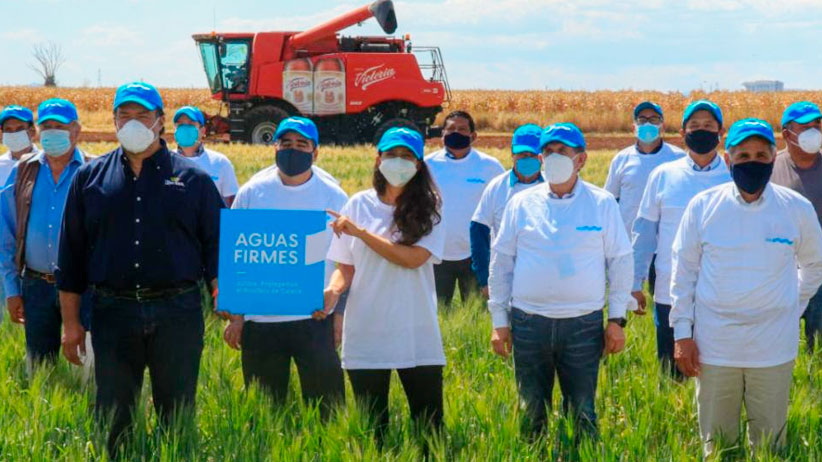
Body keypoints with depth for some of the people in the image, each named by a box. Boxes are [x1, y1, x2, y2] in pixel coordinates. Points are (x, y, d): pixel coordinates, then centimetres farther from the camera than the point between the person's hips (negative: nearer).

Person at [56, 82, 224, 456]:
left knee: (177, 415, 4)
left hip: (177, 313, -1)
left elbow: (217, 249, 7)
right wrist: (70, 322, 6)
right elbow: (71, 254, 11)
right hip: (113, 312, 1)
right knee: (112, 419, 4)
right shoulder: (90, 178, 10)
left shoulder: (192, 179, 7)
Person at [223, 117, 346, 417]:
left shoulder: (333, 197, 4)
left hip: (316, 320, -1)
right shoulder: (252, 193, 5)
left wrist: (340, 314, -1)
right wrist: (235, 316, 3)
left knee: (326, 403, -2)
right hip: (260, 321, 1)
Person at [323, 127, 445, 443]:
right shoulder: (359, 204, 6)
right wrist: (333, 290, -14)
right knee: (372, 428, 8)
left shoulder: (428, 208, 0)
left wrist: (359, 231, -13)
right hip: (365, 334, 2)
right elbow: (345, 267, 9)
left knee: (429, 426, 1)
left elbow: (414, 258, -14)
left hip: (417, 335, -2)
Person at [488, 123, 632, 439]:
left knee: (582, 415, 0)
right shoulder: (521, 204, 7)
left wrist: (617, 319, 1)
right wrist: (499, 321, 7)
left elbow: (621, 262, 6)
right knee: (531, 414, 8)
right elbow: (500, 262, 10)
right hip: (528, 323, 2)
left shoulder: (602, 204, 3)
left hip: (583, 325, -2)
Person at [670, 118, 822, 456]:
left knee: (769, 446, 8)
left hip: (774, 349, 0)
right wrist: (682, 333, 1)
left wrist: (793, 307, 11)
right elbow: (683, 271, 4)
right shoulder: (703, 206, -2)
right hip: (714, 348, 0)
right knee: (716, 445, 9)